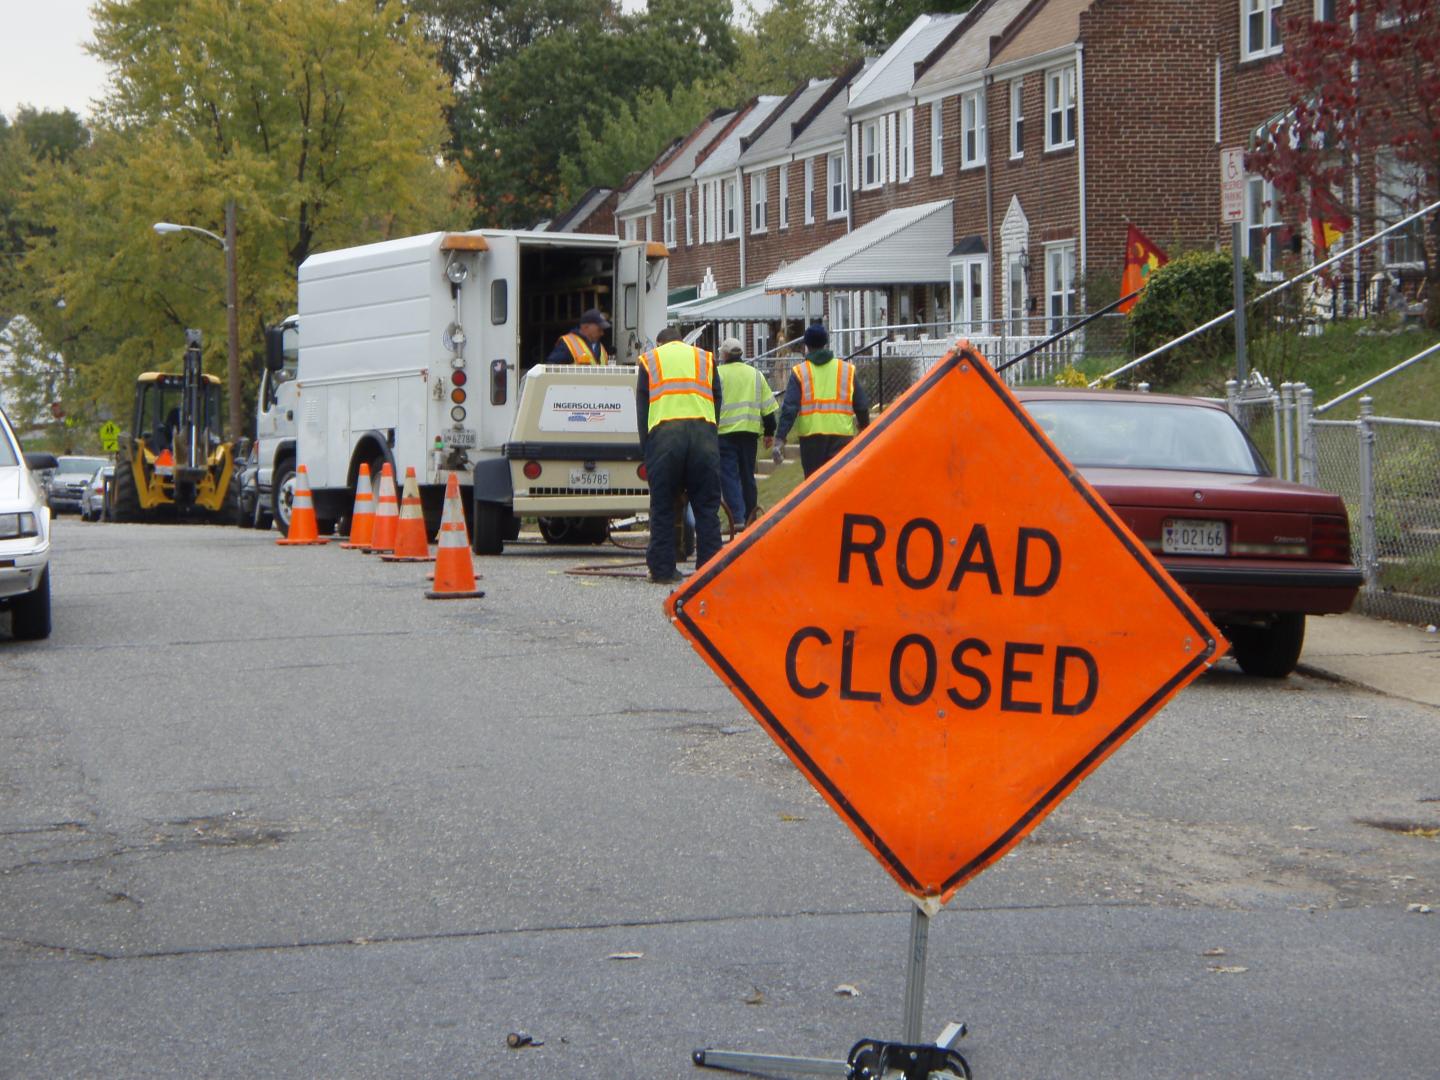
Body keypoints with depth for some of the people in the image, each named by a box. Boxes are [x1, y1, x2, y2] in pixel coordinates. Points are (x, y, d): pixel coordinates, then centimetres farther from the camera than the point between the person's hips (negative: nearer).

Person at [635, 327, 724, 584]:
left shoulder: (649, 360, 20)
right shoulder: (705, 358, 23)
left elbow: (641, 408, 15)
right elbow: (717, 401, 18)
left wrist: (646, 451, 16)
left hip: (663, 435, -1)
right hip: (703, 432, 1)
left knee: (662, 507, 6)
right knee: (706, 506, 6)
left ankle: (662, 570, 5)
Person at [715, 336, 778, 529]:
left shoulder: (718, 374, -4)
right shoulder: (756, 375, 13)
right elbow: (769, 407, 13)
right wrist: (769, 432, 19)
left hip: (725, 432, -5)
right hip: (750, 431, 5)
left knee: (729, 476, -5)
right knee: (748, 476, 14)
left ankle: (738, 518, -17)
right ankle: (750, 519, 18)